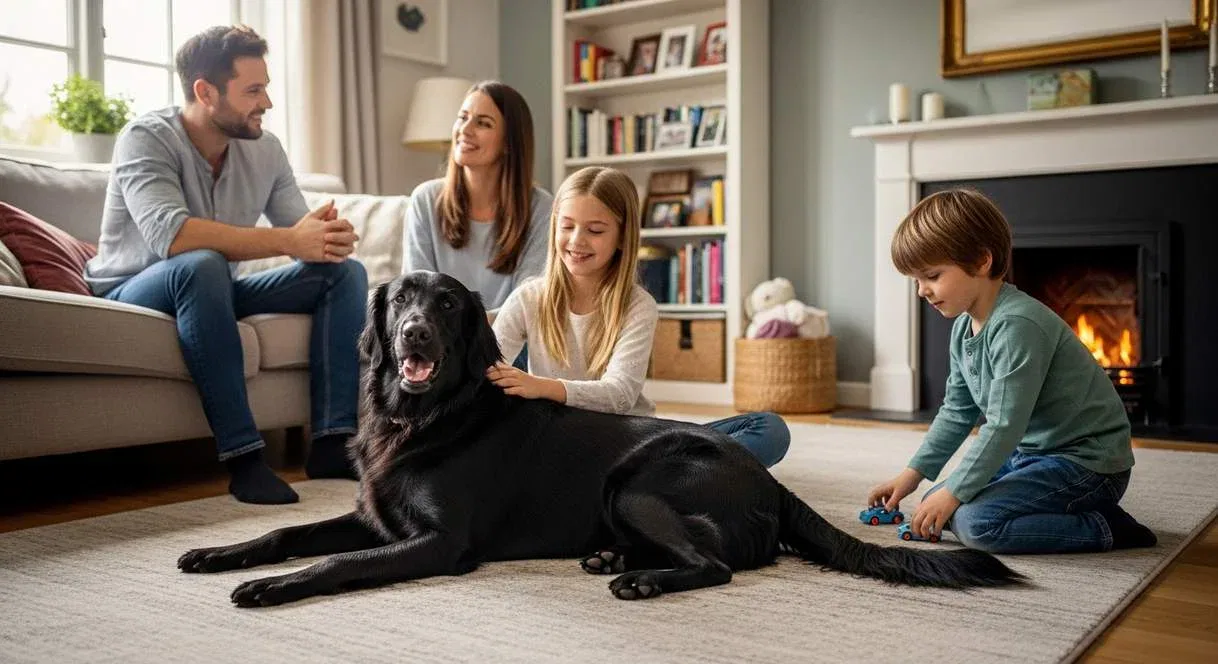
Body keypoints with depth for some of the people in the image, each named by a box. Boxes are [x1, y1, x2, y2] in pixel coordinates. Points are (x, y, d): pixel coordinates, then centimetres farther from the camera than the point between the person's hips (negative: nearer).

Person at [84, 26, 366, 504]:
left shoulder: (264, 149, 0)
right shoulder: (147, 138, -18)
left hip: (212, 294, 6)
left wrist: (329, 238, -31)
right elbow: (170, 235, -36)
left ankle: (332, 443, -20)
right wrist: (287, 240, -38)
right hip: (132, 295, -6)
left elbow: (302, 234, -6)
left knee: (345, 271, -8)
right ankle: (243, 456, -36)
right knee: (201, 265, -39)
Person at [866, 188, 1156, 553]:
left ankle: (1105, 529, -11)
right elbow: (957, 411, 15)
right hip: (1031, 452, 10)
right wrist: (914, 473, 10)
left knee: (975, 522, -25)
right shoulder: (964, 327, 5)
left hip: (1087, 462, -10)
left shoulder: (1017, 325, -25)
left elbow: (1005, 425, -26)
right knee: (940, 505, 6)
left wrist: (953, 492, -20)